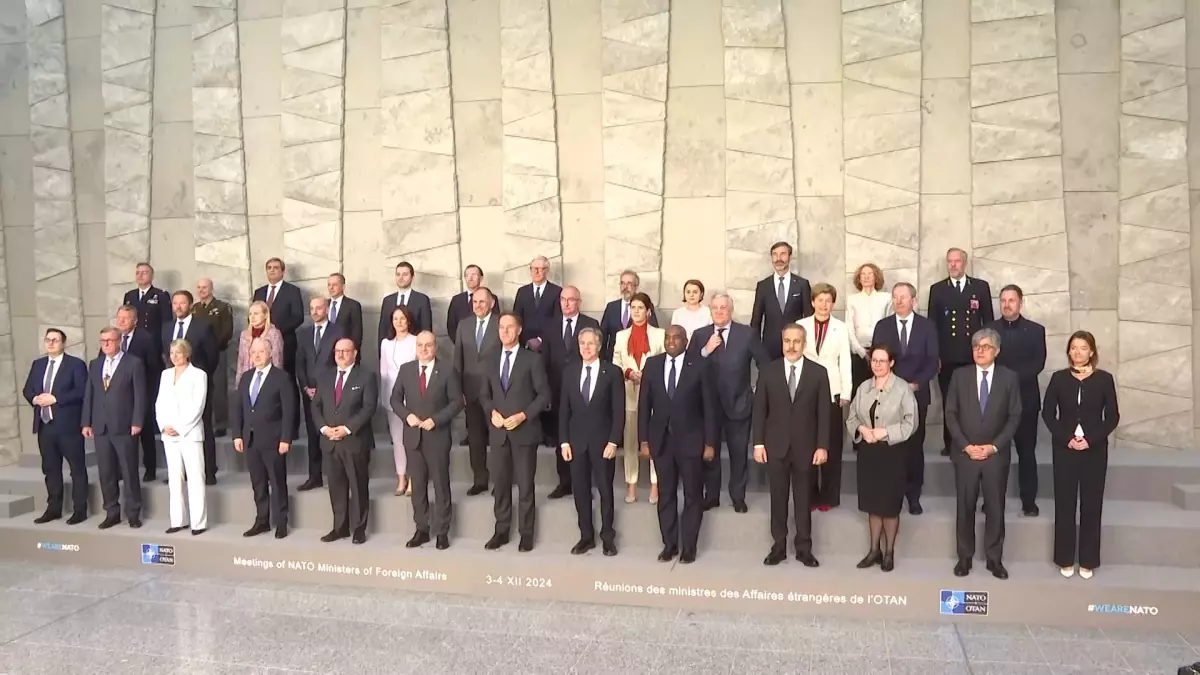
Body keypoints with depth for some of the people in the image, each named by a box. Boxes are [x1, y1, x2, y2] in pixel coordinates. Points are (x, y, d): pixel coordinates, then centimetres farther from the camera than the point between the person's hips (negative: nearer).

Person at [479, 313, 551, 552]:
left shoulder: (533, 359, -3)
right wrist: (492, 412, -6)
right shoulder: (492, 361, 12)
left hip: (524, 430, -4)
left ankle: (526, 533, 12)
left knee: (525, 484, 3)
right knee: (501, 483, 9)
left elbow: (544, 394, -6)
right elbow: (484, 395, 15)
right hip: (498, 431, 4)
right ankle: (502, 530, 19)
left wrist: (523, 415, -16)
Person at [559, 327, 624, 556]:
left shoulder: (612, 372, -6)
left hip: (603, 440, -3)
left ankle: (607, 537, 19)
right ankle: (586, 536, 19)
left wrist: (613, 441, -13)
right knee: (580, 490, 7)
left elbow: (619, 411, -7)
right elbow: (564, 409, 5)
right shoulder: (569, 371, 4)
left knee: (605, 489, 7)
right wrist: (564, 441, 0)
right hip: (577, 440, 3)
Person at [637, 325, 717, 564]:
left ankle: (688, 547, 17)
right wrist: (644, 439, 0)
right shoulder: (652, 365, 2)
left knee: (693, 496, 6)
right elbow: (644, 404, 4)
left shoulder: (699, 367, -5)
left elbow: (709, 407, -4)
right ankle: (669, 544, 21)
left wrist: (709, 443, -7)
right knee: (666, 495, 10)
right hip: (661, 440, 2)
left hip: (691, 440, -2)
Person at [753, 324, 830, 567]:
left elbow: (824, 412, -1)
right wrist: (758, 443, -3)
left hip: (805, 447, -1)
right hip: (776, 446, 1)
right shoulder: (768, 371, 1)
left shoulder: (818, 372, -1)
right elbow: (759, 410, 1)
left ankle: (804, 548, 18)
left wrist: (822, 446, -6)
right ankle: (779, 546, 18)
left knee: (803, 499, 8)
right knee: (778, 498, 8)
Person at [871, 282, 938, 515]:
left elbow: (932, 361, -2)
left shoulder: (927, 326, 3)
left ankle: (913, 495, 15)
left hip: (917, 393, 0)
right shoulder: (882, 326, 5)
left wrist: (916, 384, -14)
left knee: (915, 445, 6)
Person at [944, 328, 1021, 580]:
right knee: (965, 507, 7)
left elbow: (1014, 416, -1)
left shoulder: (1009, 378, 1)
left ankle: (994, 558, 18)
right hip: (965, 453, 0)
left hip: (996, 454, 0)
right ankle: (964, 557, 17)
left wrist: (994, 446, -11)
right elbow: (950, 414, 0)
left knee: (995, 507, 6)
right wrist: (965, 445, -10)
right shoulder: (960, 376, 2)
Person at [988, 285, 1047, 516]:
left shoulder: (1035, 330, 5)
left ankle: (1029, 501, 11)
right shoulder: (989, 329, 7)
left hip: (1025, 398, 0)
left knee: (1027, 452, 5)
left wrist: (1012, 377, -17)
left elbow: (1038, 363, -6)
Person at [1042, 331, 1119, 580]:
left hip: (1095, 450, 0)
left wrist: (1091, 439, -13)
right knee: (1064, 504, 4)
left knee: (1092, 504, 5)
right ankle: (1065, 559, 14)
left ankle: (1088, 561, 16)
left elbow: (1112, 417, -1)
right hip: (1064, 449, 0)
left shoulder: (1104, 379, 0)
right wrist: (1066, 438, -13)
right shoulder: (1059, 378, 1)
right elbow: (1048, 414, 0)